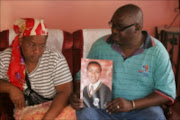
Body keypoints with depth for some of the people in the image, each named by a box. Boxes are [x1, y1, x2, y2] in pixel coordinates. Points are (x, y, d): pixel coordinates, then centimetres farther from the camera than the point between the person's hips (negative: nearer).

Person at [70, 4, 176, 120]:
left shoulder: (157, 51, -5)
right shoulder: (100, 45, 1)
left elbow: (167, 92, -7)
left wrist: (132, 104, -19)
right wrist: (78, 95, -12)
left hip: (142, 107, 0)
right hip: (103, 106, 1)